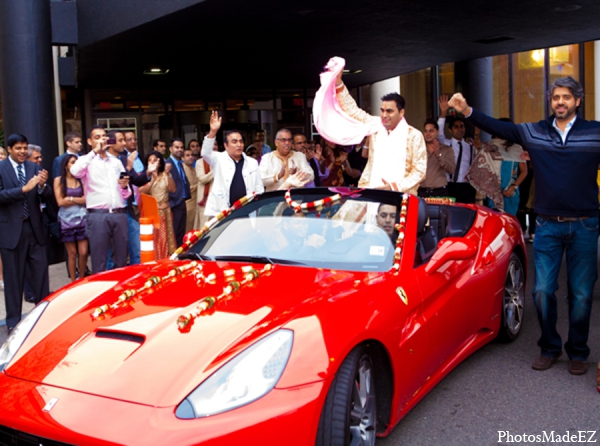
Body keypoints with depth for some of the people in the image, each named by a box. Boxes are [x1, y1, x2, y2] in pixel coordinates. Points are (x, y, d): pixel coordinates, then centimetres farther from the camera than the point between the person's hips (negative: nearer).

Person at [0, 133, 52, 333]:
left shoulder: (34, 168, 7)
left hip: (34, 227, 3)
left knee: (41, 271, 6)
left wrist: (42, 185, -22)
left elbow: (47, 195, 0)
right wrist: (24, 189, -26)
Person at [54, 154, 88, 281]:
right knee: (72, 253, 2)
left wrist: (70, 199, -5)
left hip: (81, 218, 1)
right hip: (67, 219, -1)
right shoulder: (59, 180, 2)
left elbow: (87, 199, -2)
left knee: (83, 252, -3)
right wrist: (79, 200, -1)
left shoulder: (81, 179, 7)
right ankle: (73, 282, 12)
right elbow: (60, 202, -5)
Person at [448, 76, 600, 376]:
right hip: (548, 225, 1)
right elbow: (498, 127, -2)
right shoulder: (533, 132, 5)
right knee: (542, 291, 3)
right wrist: (467, 111, -13)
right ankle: (550, 348, 23)